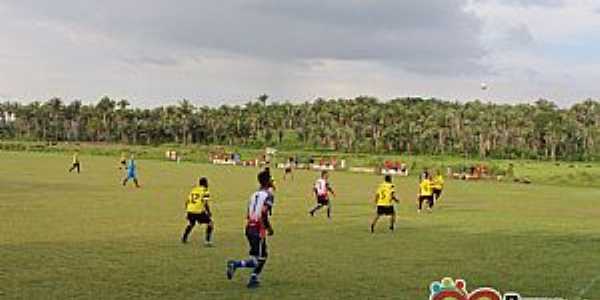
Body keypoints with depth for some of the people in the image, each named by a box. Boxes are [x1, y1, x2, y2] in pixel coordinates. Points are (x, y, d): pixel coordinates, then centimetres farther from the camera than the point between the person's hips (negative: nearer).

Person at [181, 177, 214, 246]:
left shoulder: (193, 189, 15)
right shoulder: (205, 191, -3)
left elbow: (187, 202, 16)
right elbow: (205, 204, -11)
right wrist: (209, 212, 2)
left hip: (190, 211, 6)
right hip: (199, 211, -6)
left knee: (191, 223, 34)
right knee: (210, 223, 8)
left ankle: (184, 238, 41)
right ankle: (207, 241, -2)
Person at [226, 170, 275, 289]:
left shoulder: (254, 194, 15)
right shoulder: (268, 194, -8)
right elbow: (263, 212, -20)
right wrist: (269, 228, -7)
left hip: (249, 228, 8)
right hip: (258, 230, -8)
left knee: (263, 256, 18)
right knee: (258, 260, -3)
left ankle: (253, 280, 15)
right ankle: (235, 264, -17)